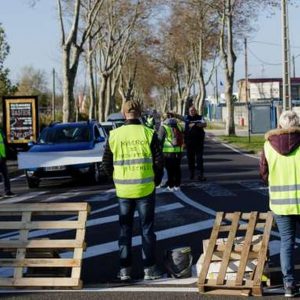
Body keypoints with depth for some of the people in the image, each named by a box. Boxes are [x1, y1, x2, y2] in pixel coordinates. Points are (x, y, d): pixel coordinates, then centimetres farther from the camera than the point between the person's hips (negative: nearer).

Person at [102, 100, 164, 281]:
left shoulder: (115, 135, -1)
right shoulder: (148, 134, -7)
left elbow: (107, 163, 2)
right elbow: (159, 161, -7)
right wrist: (156, 180, 9)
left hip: (123, 190, 2)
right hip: (145, 189, -2)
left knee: (125, 229, 12)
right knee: (147, 228, 8)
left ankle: (125, 269, 13)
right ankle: (150, 268, 10)